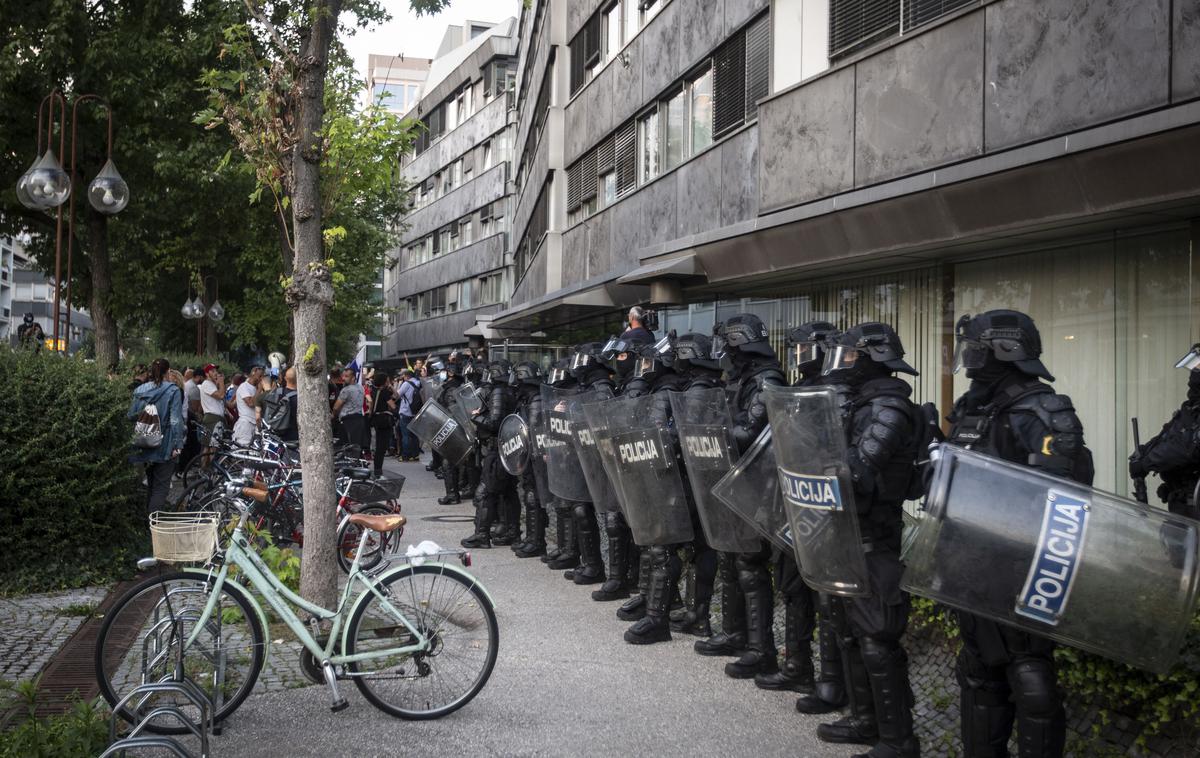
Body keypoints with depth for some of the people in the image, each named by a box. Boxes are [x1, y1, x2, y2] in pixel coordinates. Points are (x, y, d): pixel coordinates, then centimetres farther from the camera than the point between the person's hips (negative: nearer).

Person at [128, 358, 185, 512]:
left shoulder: (140, 390, 5)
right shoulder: (173, 391, -9)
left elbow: (130, 416, 10)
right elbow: (175, 420, -14)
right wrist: (178, 445, -12)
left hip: (145, 446, 5)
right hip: (165, 446, -5)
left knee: (150, 484, 20)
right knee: (161, 486, -3)